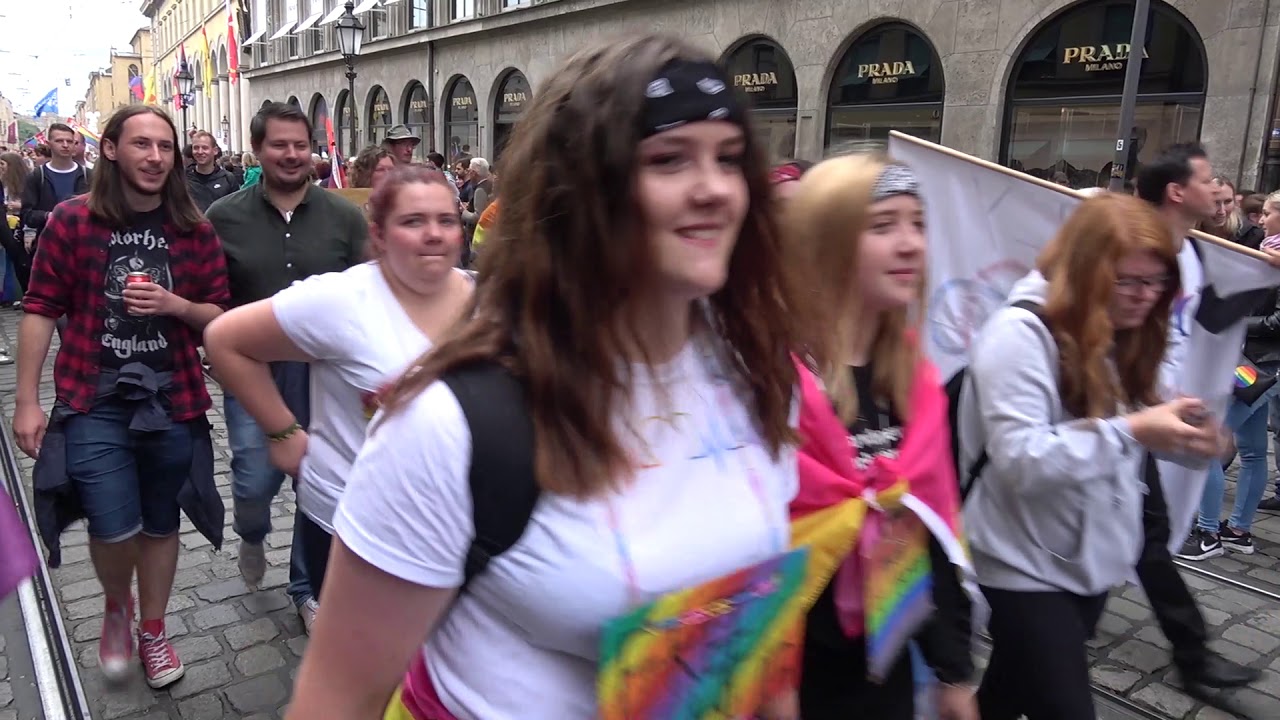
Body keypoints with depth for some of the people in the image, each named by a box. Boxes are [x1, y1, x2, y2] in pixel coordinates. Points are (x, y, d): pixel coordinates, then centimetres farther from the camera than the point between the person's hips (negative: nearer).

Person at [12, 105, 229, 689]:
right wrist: (26, 401, -3)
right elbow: (41, 311, -1)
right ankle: (117, 606, 25)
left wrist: (174, 304, -16)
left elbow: (219, 317, 5)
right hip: (93, 399, -2)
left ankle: (152, 631, 35)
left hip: (172, 399, 2)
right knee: (114, 526, -10)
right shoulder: (72, 219, -4)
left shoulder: (194, 229, 1)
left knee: (160, 523, 13)